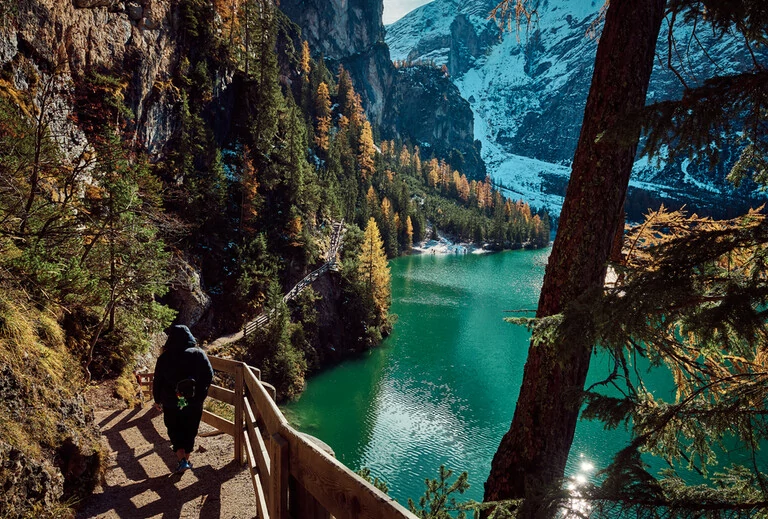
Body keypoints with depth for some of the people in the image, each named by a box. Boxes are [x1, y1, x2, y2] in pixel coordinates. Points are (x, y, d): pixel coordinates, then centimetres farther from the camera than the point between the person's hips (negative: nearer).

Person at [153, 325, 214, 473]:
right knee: (190, 430, 17)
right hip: (194, 402, 1)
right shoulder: (199, 354, -9)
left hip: (171, 402, 0)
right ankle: (186, 458, 26)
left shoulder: (164, 358, -8)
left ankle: (182, 459, -1)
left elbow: (158, 380, -2)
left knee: (175, 430, 14)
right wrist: (201, 392, 10)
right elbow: (209, 376, -7)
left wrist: (157, 399, 11)